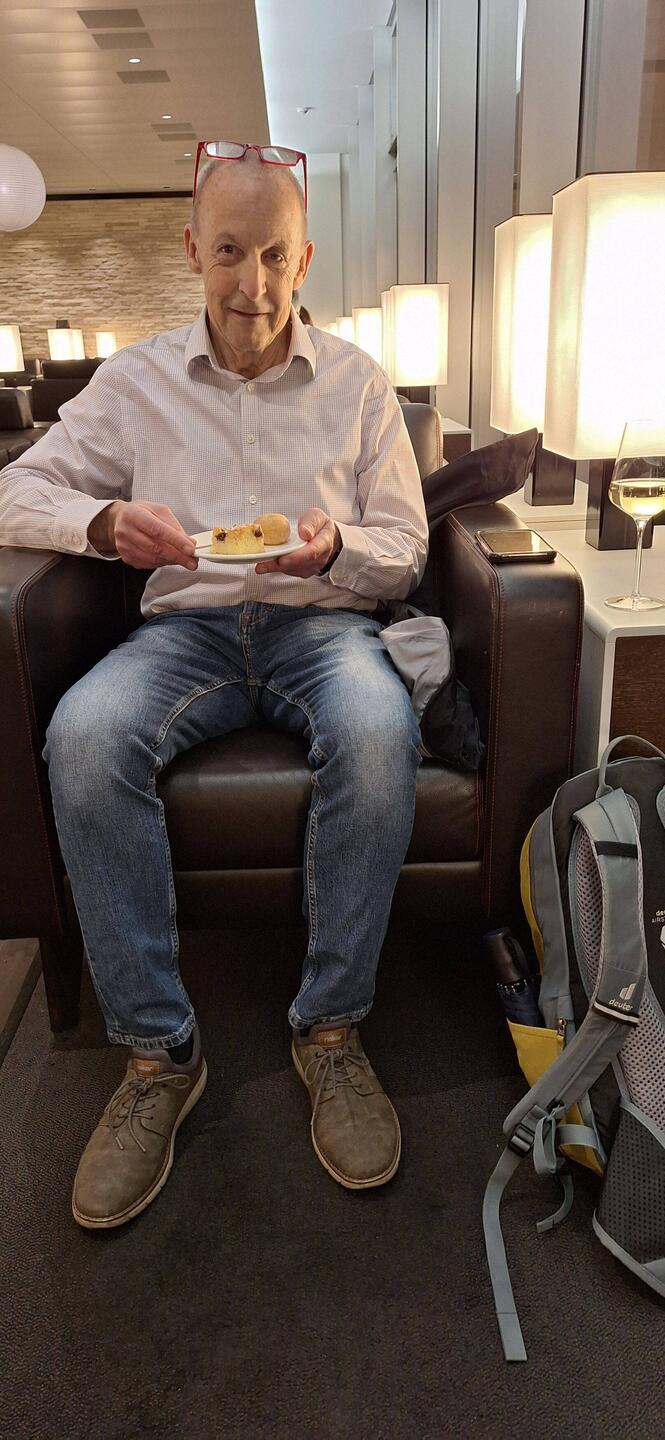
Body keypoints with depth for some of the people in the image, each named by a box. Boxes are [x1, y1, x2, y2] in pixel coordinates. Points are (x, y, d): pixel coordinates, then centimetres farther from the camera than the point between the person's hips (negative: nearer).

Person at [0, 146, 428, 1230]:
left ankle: (332, 1029, -17)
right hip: (187, 623, 1)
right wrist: (106, 520, -16)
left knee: (377, 732, -36)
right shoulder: (138, 380, 11)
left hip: (321, 622, 0)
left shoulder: (358, 382, 10)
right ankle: (158, 1050, -18)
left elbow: (405, 557, 7)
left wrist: (333, 549, -16)